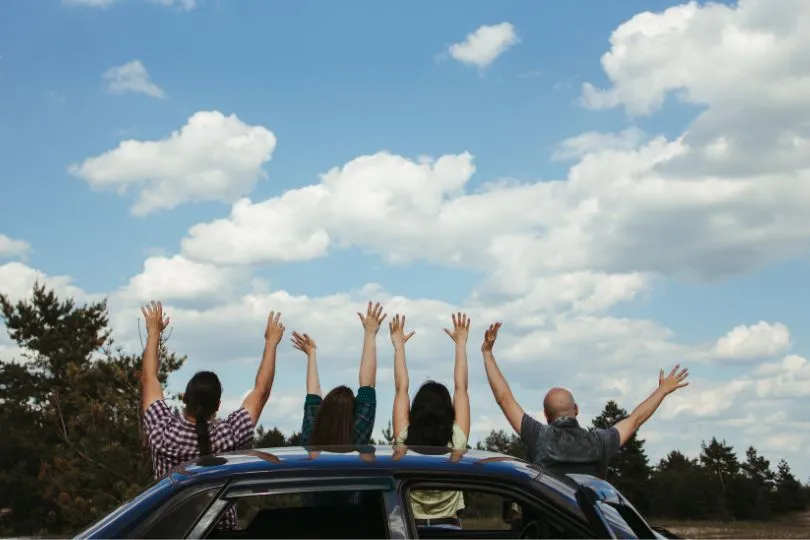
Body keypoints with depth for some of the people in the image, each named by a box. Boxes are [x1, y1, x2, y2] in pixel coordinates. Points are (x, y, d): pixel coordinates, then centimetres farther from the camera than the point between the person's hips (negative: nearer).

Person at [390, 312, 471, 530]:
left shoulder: (405, 442, -7)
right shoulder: (456, 443, -7)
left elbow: (401, 388, 2)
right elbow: (461, 388, 2)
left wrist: (398, 345, 10)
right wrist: (461, 344, 9)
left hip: (411, 529, 0)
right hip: (448, 528, 0)